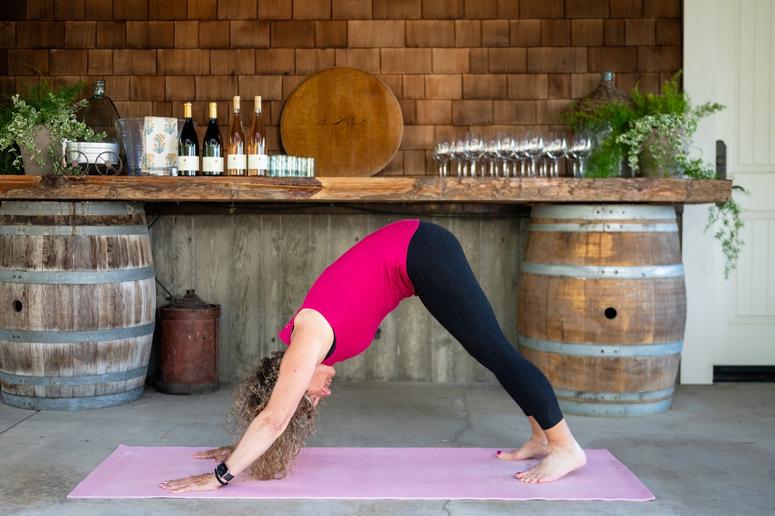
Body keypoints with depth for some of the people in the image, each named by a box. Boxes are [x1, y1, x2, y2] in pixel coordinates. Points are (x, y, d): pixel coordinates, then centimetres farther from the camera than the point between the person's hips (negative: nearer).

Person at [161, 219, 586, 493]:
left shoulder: (308, 340, -15)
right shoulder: (307, 343, 7)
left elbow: (273, 420, -14)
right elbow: (274, 418, 21)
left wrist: (220, 476, -10)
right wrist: (240, 450, 25)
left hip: (420, 253, -8)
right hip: (416, 256, 8)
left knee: (492, 349, -5)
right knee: (489, 350, 11)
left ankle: (566, 447, 1)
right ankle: (541, 437, 20)